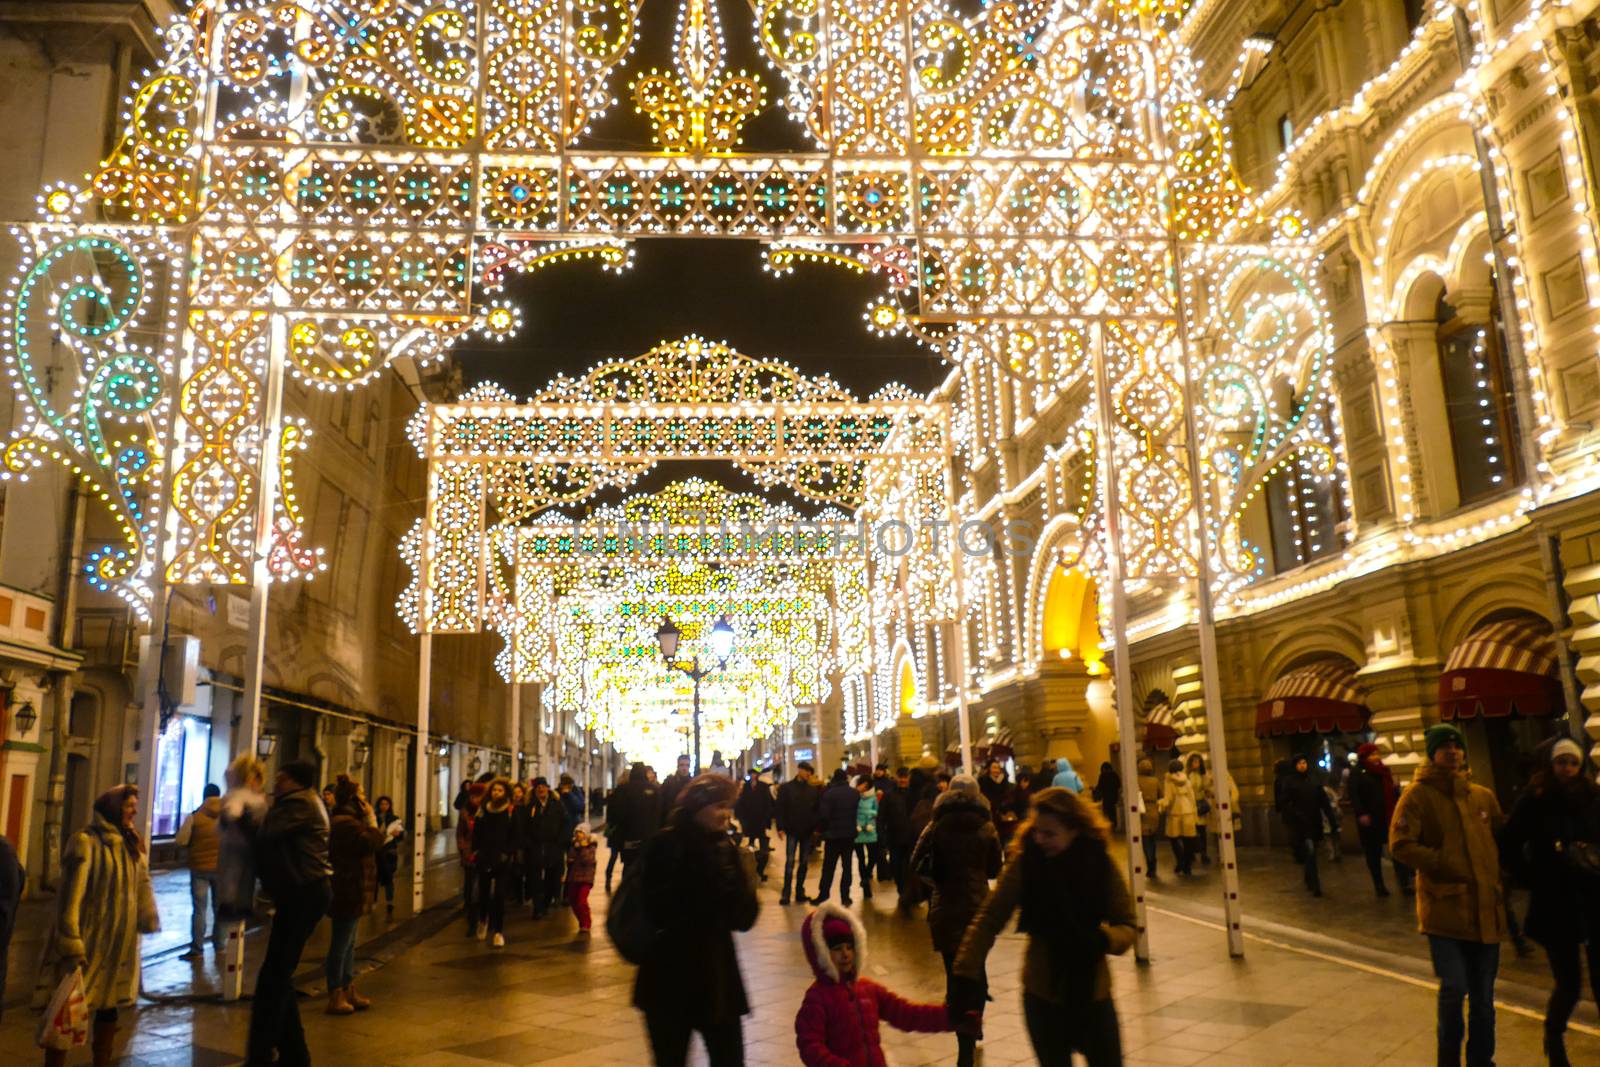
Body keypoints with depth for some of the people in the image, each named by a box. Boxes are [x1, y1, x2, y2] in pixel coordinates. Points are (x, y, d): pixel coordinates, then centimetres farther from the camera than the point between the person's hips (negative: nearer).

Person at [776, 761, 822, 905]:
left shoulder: (813, 790, 8)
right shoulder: (786, 788, -2)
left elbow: (818, 810, 8)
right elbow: (780, 809, -5)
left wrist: (817, 827, -3)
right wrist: (780, 827, -12)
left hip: (807, 831, 3)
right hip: (792, 830, -3)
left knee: (804, 862, 7)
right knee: (790, 862, -5)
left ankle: (800, 891, 15)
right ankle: (785, 894, -2)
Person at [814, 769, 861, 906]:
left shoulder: (829, 793, -14)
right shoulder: (855, 794, 2)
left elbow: (823, 815, -15)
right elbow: (857, 812, 9)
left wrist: (821, 829, -1)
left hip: (833, 835, -3)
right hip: (850, 835, 3)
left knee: (828, 867, 6)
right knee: (847, 866, 9)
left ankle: (823, 896, 8)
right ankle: (845, 897, 7)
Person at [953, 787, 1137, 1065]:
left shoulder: (1100, 863, -11)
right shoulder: (1024, 861, -14)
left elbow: (1128, 926, -6)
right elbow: (989, 919, -16)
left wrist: (1102, 940, -28)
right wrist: (967, 976, -26)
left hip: (1093, 993, 1)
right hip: (1043, 995, -1)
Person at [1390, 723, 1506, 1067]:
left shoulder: (1483, 796, 10)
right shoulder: (1418, 795, -4)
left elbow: (1502, 841, 21)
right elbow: (1400, 844, -12)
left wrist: (1498, 880, 9)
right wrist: (1444, 864, -17)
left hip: (1486, 910, 5)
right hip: (1444, 908, -5)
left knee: (1483, 997, 13)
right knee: (1453, 989, -10)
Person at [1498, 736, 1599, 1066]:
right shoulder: (1534, 802, -6)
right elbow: (1508, 850, -4)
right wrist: (1537, 881, -6)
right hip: (1556, 908, -3)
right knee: (1569, 984, 4)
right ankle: (1554, 1040, 31)